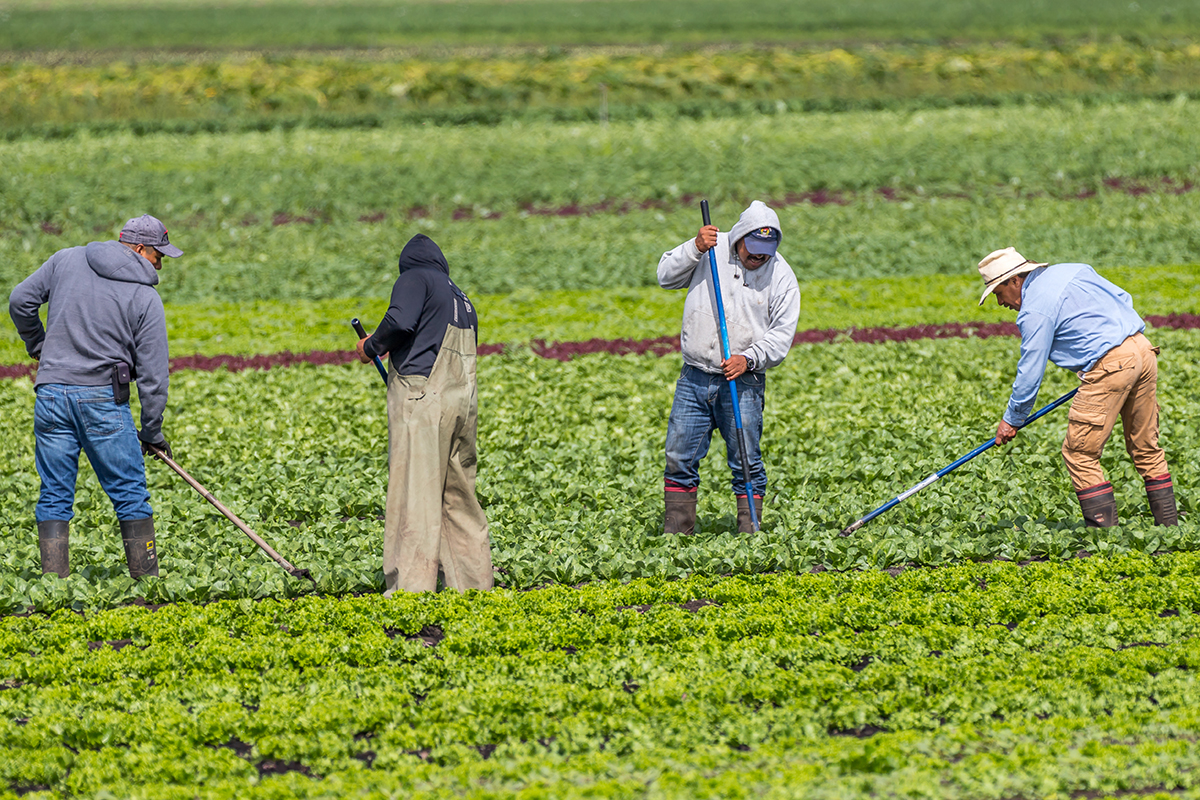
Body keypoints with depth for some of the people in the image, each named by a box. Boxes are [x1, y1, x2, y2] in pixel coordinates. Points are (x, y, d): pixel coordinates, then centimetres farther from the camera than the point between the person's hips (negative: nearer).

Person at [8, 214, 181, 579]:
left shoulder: (66, 261, 7)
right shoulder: (146, 299, -2)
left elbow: (20, 302, 11)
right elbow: (152, 372, -3)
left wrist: (38, 345, 28)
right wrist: (152, 430, 6)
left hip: (52, 393, 3)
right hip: (104, 399, -3)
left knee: (55, 497, 6)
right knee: (130, 494, 6)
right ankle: (147, 582, 8)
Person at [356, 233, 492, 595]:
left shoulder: (414, 280, 3)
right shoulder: (462, 300, 26)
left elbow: (401, 321, -16)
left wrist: (372, 346, 1)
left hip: (422, 400, -7)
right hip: (463, 402, 7)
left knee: (414, 496, -10)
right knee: (459, 497, 12)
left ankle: (409, 589, -16)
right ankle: (475, 584, 11)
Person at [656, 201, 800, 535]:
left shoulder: (781, 276, -2)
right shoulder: (713, 250, 2)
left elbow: (782, 333, -3)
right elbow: (666, 276, 1)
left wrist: (749, 358, -18)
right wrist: (695, 248, -15)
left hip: (742, 382, -2)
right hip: (694, 378, 2)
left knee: (746, 461, -4)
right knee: (679, 457, 4)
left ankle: (749, 531, 4)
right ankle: (675, 531, 13)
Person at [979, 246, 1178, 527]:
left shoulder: (1034, 311, -6)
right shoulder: (1073, 271, 17)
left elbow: (1030, 372, -3)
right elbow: (1123, 299, 23)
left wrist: (1012, 420, 8)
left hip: (1110, 366, -9)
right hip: (1143, 348, 9)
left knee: (1079, 454, -2)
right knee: (1146, 448, 17)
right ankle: (1169, 528, 20)